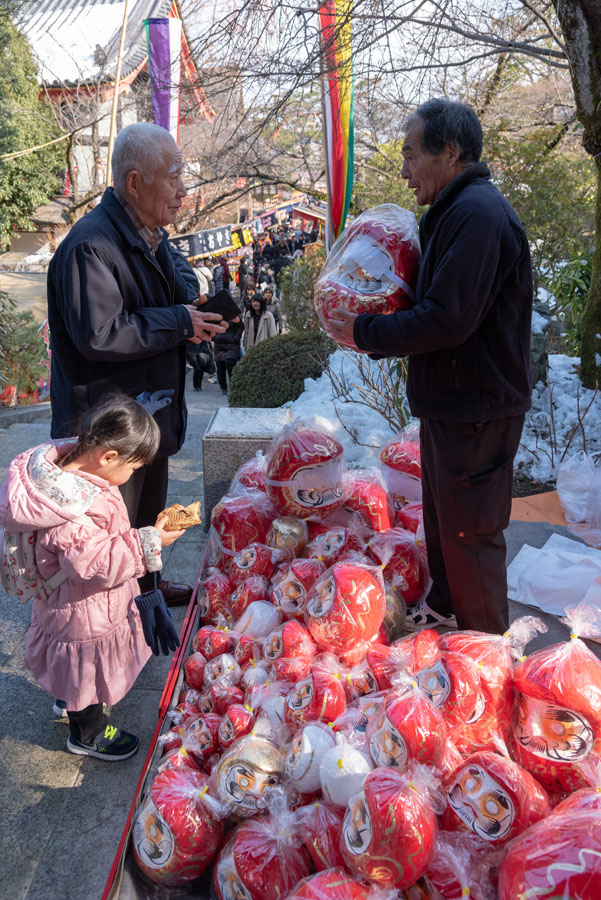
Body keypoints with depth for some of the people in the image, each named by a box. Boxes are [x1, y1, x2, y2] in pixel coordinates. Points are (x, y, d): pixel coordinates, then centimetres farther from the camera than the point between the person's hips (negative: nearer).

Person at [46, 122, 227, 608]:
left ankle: (143, 587, 47)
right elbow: (98, 334, -29)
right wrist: (179, 322, -22)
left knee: (147, 510, 25)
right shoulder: (90, 246, -23)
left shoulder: (152, 235, 10)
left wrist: (201, 315, 2)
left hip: (151, 409, 10)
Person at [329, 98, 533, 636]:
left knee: (470, 532, 2)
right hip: (449, 404, 10)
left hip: (475, 411, -10)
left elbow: (447, 320, -27)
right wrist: (374, 334, 7)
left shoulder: (477, 214, -20)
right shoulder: (457, 211, 15)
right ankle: (444, 604, 43)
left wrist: (366, 333, -16)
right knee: (442, 516, 23)